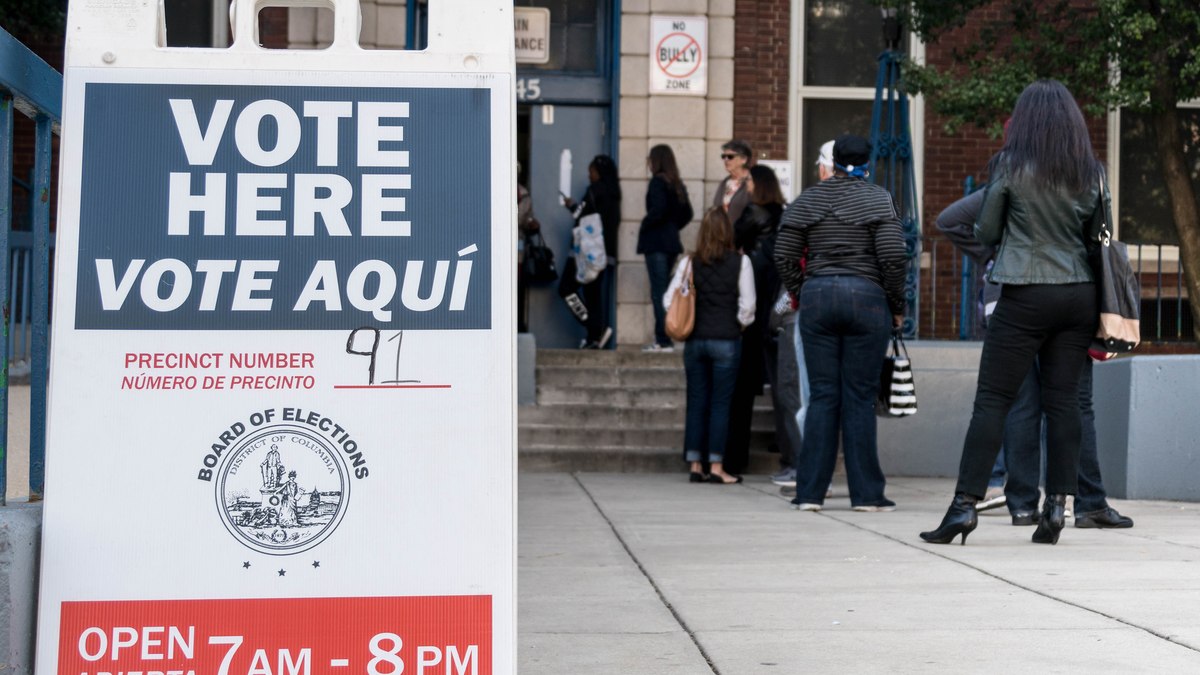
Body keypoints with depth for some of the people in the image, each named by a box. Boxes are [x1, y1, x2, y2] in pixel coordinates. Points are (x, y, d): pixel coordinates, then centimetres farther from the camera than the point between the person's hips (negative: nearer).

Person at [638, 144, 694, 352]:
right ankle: (664, 339, 14)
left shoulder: (658, 182, -10)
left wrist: (644, 226, -7)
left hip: (656, 242, -8)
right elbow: (687, 214, 16)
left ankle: (664, 341, -10)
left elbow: (658, 210, -21)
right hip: (671, 242, 8)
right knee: (664, 291, 13)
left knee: (659, 292, -8)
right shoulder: (677, 184, 13)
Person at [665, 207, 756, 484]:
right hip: (727, 340, -2)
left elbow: (668, 299, 2)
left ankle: (695, 465, 10)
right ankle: (716, 466, 0)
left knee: (696, 402, 8)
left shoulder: (689, 262, 2)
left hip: (695, 341, 3)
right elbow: (747, 304, -6)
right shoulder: (740, 262, -4)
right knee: (720, 403, 2)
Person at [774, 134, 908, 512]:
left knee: (822, 396, 6)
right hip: (867, 297, -2)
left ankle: (809, 492, 4)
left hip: (817, 297, 3)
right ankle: (865, 493, 5)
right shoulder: (878, 199, -1)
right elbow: (892, 257, -9)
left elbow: (784, 256, 4)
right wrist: (897, 305, 2)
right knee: (860, 398, 2)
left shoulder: (807, 200, 8)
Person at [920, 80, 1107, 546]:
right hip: (1079, 294, 4)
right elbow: (1096, 237, 12)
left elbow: (985, 232, 1)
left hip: (1026, 296, -4)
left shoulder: (1010, 164, -5)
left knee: (992, 400, -2)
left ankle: (965, 505, -6)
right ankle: (1057, 504, 5)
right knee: (1063, 400, 7)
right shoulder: (1091, 171, 5)